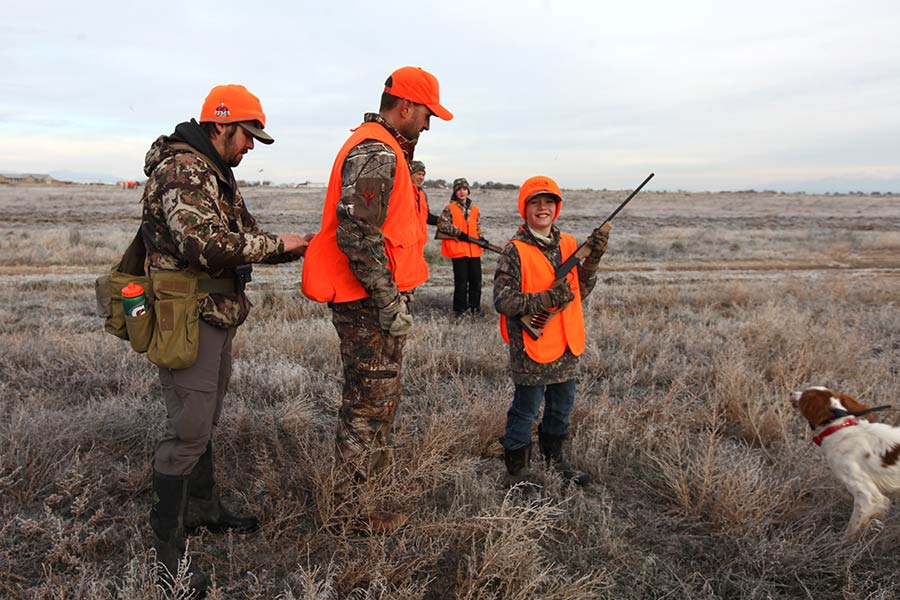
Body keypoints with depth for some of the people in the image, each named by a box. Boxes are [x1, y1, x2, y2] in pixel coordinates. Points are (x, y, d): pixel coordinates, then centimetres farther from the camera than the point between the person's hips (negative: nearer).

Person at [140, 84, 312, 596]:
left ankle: (204, 509, 36)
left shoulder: (217, 174, 17)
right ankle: (167, 552, 3)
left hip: (218, 315, 11)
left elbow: (242, 236, 20)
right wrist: (276, 244, -19)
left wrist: (300, 247, 5)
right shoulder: (182, 170, -17)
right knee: (188, 430, -7)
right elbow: (206, 243, -31)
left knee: (205, 420, 20)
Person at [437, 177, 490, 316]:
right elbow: (442, 224, -12)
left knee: (476, 280, 9)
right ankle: (460, 309, 12)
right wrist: (459, 233, -14)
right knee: (461, 281, 0)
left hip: (474, 250, 5)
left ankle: (475, 307, 23)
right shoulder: (450, 208, -2)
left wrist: (481, 237, 5)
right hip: (458, 250, -5)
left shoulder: (474, 209, 13)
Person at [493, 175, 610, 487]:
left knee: (562, 407, 21)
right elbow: (502, 300, -18)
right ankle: (516, 469, 26)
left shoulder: (569, 244, 6)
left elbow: (581, 290, 8)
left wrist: (593, 257, -6)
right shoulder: (515, 251, -14)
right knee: (526, 411, 7)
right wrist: (547, 299, -24)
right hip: (531, 348, -6)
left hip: (566, 346, 7)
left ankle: (554, 458, 43)